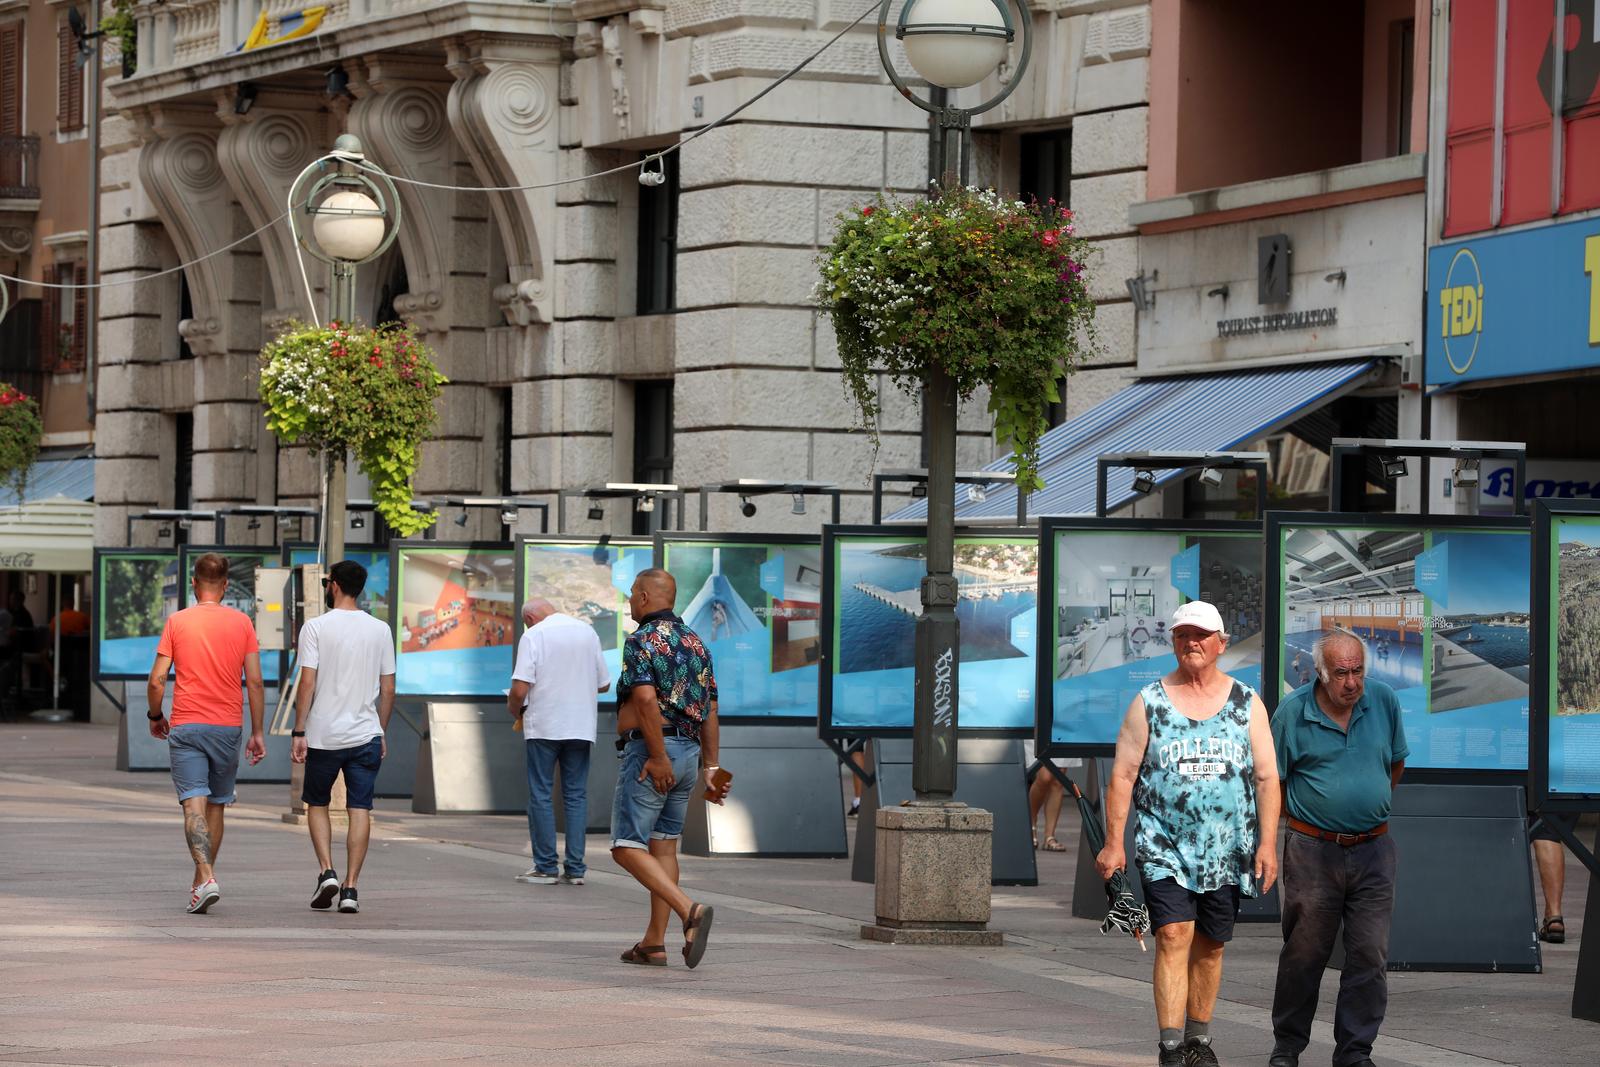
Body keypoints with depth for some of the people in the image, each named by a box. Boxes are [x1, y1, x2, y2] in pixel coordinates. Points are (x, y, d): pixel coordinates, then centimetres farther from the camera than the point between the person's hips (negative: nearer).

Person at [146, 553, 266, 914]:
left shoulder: (177, 621, -1)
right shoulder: (242, 623, 2)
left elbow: (157, 680, -4)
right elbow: (255, 682, 0)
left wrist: (155, 716, 13)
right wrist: (257, 732, 6)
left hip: (186, 726, -2)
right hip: (228, 727, 2)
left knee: (194, 804, -9)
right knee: (216, 806, 16)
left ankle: (206, 877, -26)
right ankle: (201, 881, 23)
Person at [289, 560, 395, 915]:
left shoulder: (316, 627, -6)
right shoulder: (380, 630, 5)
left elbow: (307, 683, -10)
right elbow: (388, 689, 7)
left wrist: (298, 732, -7)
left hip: (323, 735, -2)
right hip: (366, 736, 2)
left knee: (317, 804, 15)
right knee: (360, 810, 3)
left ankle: (327, 872, -2)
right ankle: (350, 888, -3)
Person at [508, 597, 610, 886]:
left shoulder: (533, 635, -6)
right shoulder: (588, 632, 8)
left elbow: (520, 689, -13)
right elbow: (604, 684, 13)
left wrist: (515, 710, 6)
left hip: (543, 727, -4)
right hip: (581, 728, 4)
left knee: (540, 795, 3)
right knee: (576, 796, 8)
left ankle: (545, 867, 2)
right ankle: (575, 869, 5)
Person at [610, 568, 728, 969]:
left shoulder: (642, 641, -10)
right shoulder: (695, 642, 15)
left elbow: (647, 700, -23)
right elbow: (710, 710, 14)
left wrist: (657, 757, -22)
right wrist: (710, 767, 15)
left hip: (650, 751, -8)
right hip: (689, 750, 8)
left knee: (627, 848, -8)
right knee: (663, 845, 11)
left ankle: (691, 911, -25)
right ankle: (654, 943, 10)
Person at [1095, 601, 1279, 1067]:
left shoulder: (1247, 704, 7)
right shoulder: (1149, 703, 4)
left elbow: (1266, 778, 5)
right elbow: (1123, 775, 3)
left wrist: (1268, 843, -4)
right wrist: (1113, 842, -4)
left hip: (1226, 850, 2)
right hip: (1164, 848, -2)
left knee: (1209, 946, 9)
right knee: (1173, 936, -14)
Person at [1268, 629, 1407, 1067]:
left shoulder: (1384, 700, 1)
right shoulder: (1293, 711, -8)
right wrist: (1303, 818, 7)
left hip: (1372, 850, 2)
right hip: (1313, 850, -2)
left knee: (1369, 956, 0)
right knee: (1304, 953, 6)